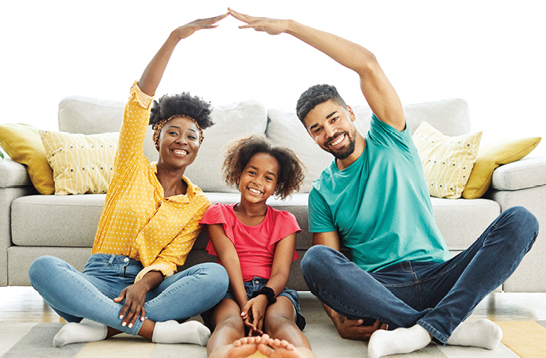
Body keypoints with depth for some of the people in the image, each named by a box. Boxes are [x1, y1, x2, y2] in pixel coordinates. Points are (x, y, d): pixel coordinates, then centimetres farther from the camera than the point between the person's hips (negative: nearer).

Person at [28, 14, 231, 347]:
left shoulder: (199, 204, 10)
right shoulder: (133, 168, 8)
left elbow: (169, 260, -1)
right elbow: (140, 99, -3)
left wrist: (143, 285, -24)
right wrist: (175, 37, -9)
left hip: (149, 286, 1)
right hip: (99, 280, 0)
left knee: (216, 274, -28)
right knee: (43, 267, -31)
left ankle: (104, 327, -29)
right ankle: (153, 328, -33)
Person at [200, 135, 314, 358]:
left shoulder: (284, 221, 19)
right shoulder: (218, 214, 17)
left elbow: (280, 272, 2)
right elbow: (229, 259, -2)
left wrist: (263, 297, -23)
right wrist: (244, 303, -21)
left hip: (272, 291, 1)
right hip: (231, 291, 0)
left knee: (278, 319, -35)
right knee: (231, 321, -36)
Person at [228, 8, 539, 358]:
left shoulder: (390, 140, 9)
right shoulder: (323, 192, 11)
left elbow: (367, 63, -3)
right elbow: (328, 267, 3)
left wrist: (290, 26, -5)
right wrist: (338, 317, -19)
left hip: (438, 279, 1)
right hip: (378, 291, 0)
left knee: (520, 220, -20)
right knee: (315, 260, -31)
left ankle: (425, 329, -33)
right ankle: (451, 328, -29)